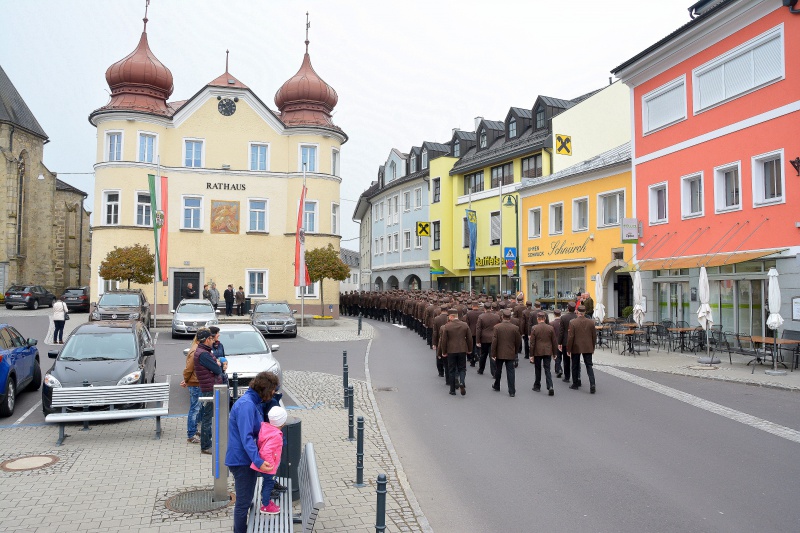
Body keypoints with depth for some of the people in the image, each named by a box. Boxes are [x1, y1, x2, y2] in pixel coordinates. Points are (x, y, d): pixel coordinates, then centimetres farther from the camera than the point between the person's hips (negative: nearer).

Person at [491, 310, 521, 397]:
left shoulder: (497, 327, -10)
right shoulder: (515, 328, -8)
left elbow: (494, 341, -9)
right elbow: (518, 342, 0)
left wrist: (493, 354, -3)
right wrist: (516, 352, 15)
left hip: (499, 353, 0)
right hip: (510, 354, 0)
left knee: (498, 370, 18)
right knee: (510, 371, 2)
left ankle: (496, 386, 35)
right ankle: (512, 391, -1)